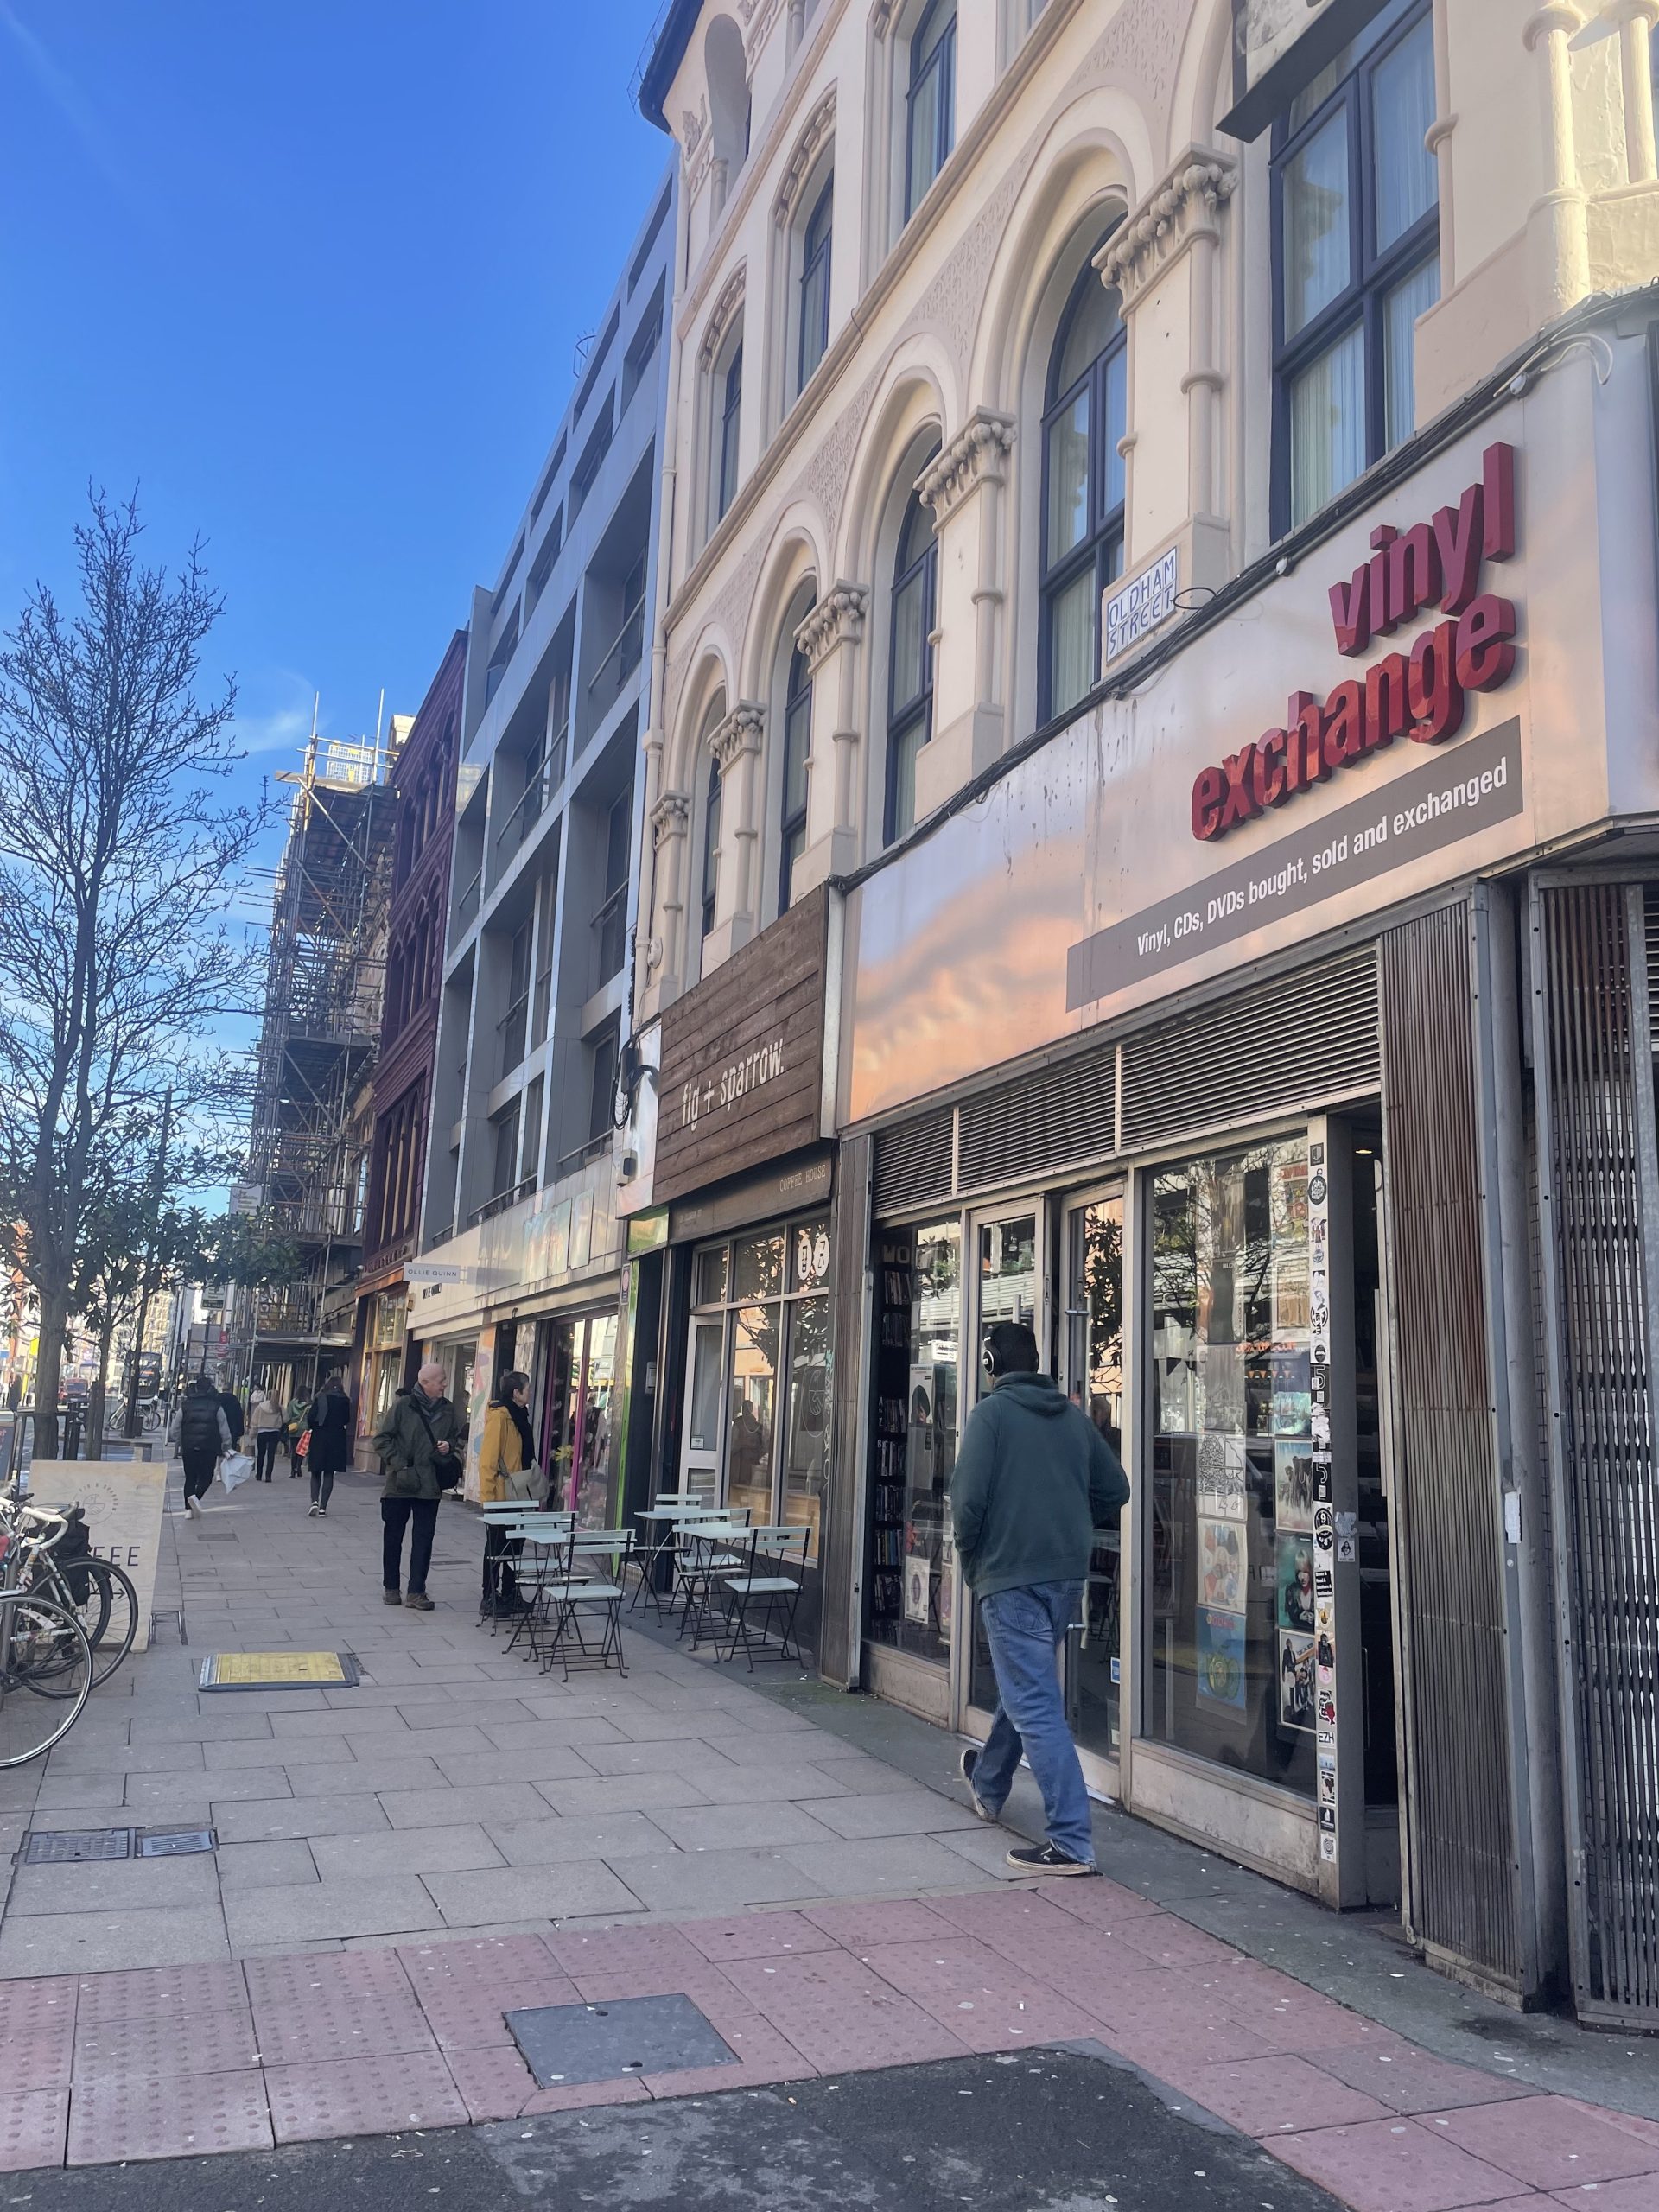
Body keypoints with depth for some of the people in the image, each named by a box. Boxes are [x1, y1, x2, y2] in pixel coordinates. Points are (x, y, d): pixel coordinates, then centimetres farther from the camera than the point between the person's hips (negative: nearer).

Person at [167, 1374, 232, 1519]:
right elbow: (225, 1431, -1)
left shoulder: (185, 1406, 1)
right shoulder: (216, 1407, -2)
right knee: (205, 1478, 8)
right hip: (209, 1449, -2)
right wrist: (226, 1448, 9)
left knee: (190, 1478, 13)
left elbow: (175, 1430, 5)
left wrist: (178, 1443, 20)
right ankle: (195, 1497, -20)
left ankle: (189, 1508, 6)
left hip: (188, 1449, 2)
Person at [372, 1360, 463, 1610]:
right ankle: (391, 1588, 23)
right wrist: (398, 1464, -14)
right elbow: (382, 1438, -6)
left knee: (423, 1539, 1)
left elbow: (461, 1437, 18)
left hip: (430, 1485, 3)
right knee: (393, 1536, 9)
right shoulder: (402, 1405, -8)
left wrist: (450, 1447, -3)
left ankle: (416, 1592, 5)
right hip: (399, 1484, -3)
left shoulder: (448, 1410, 5)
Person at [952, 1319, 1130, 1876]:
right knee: (1024, 1684, 24)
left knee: (1035, 1705, -5)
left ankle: (1073, 1842, -8)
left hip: (1011, 1575, -7)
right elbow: (1114, 1489, 10)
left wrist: (971, 1560, -1)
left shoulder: (992, 1412, -9)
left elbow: (968, 1497, -17)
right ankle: (988, 1785, 45)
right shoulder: (1073, 1416, 8)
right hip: (1068, 1574, 7)